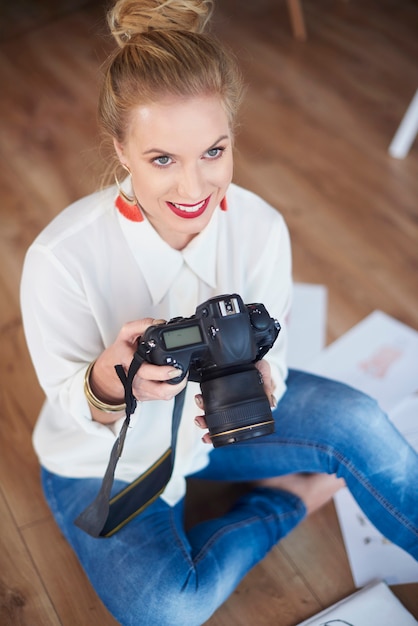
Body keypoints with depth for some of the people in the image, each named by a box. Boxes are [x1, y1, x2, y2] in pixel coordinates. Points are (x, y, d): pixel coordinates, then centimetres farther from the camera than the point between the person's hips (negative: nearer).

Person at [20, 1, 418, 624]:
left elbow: (270, 357, -13)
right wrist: (110, 383, -46)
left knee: (355, 420, -22)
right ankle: (287, 497, 1)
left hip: (210, 416, 2)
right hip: (106, 458, -2)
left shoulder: (261, 228, -22)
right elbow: (70, 409, -21)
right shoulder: (60, 258, -32)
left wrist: (257, 385, -39)